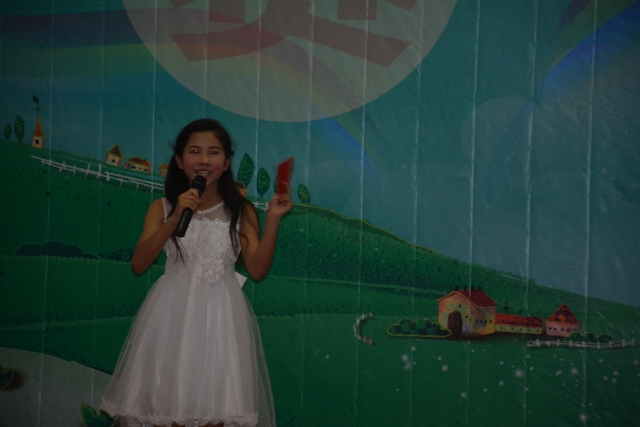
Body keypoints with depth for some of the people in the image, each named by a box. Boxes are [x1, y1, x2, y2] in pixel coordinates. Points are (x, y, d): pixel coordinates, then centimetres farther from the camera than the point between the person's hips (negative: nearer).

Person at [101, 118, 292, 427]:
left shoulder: (240, 211, 3)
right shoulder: (162, 208, 3)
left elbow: (257, 270, -3)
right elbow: (138, 264, -8)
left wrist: (272, 220, -13)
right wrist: (176, 217, -16)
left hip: (220, 315, 0)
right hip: (173, 313, 1)